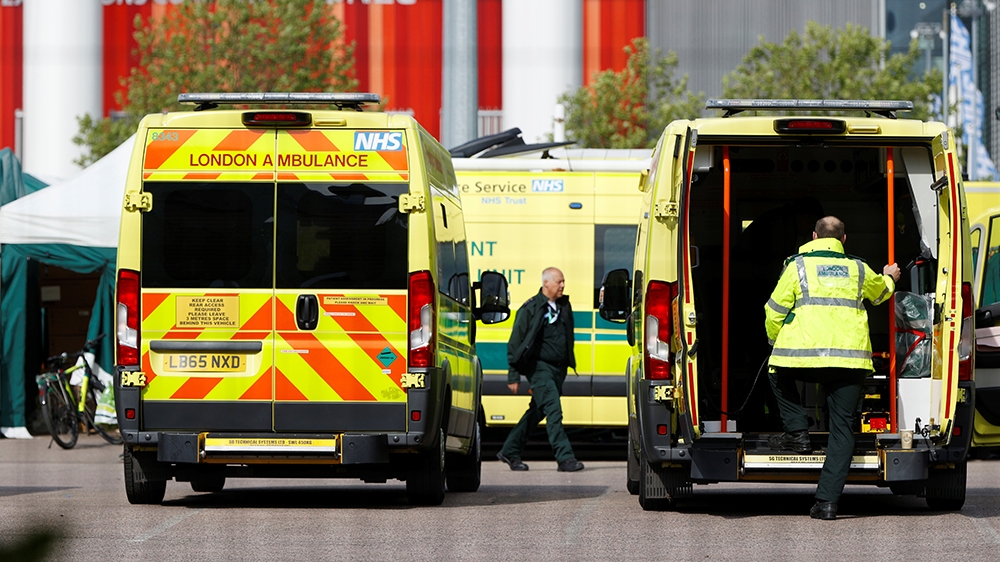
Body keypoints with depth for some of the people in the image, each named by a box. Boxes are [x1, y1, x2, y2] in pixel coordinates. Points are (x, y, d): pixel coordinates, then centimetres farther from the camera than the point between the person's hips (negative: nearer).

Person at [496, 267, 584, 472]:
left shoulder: (564, 306, 13)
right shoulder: (531, 309, -8)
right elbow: (515, 342, -6)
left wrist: (569, 365, 21)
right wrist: (514, 375, -9)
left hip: (558, 369, 7)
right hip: (539, 368, -7)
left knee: (537, 412, 12)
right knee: (553, 410, -15)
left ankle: (510, 451, 23)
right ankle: (565, 457, -18)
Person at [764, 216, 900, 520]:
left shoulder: (798, 266, 8)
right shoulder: (858, 270, 17)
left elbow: (774, 312, 9)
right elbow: (880, 292, 40)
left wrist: (776, 341, 28)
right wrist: (890, 278, 63)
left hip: (803, 356, -2)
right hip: (851, 360, 2)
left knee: (779, 376, 32)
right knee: (842, 429, 4)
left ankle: (797, 432, 19)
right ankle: (827, 501, -4)